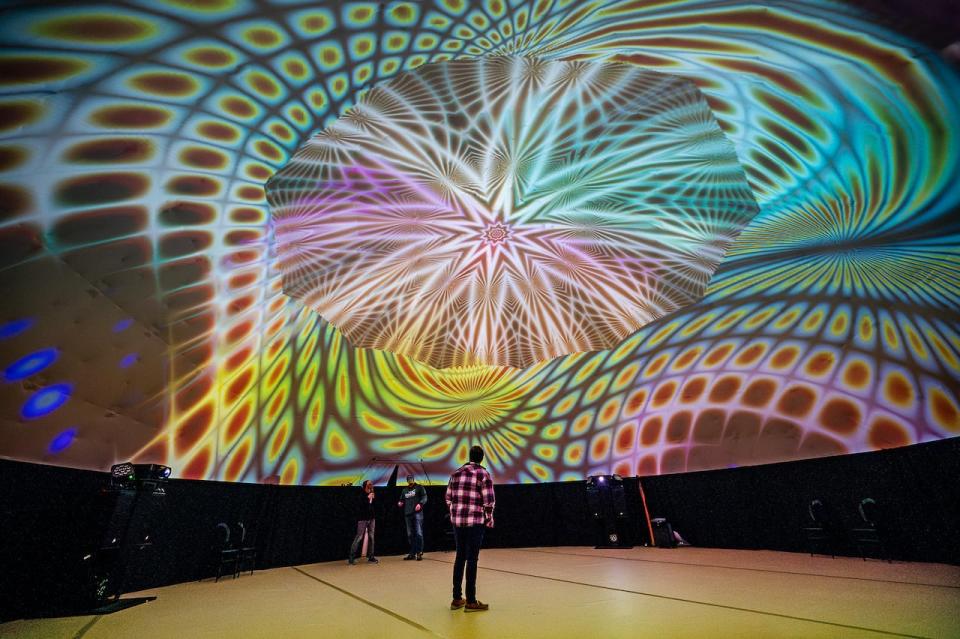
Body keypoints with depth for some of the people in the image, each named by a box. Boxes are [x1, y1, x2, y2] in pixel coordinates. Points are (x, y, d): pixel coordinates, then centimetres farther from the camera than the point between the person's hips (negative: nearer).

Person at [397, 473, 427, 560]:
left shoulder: (419, 487, 6)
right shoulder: (405, 490, 21)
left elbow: (424, 497, -3)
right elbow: (402, 500, 26)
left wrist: (420, 504, -20)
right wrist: (400, 503, 4)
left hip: (417, 513, -5)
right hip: (407, 514, 5)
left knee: (419, 533, -8)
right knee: (410, 534, 8)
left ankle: (419, 553, -1)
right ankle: (412, 553, 16)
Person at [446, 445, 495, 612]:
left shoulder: (456, 473, 8)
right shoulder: (483, 474, -8)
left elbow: (449, 498, 11)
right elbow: (489, 501, -10)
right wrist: (489, 519, 4)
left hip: (457, 521, 5)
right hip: (475, 522, -5)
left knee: (460, 557, 16)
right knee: (472, 560, 4)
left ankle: (457, 599, 24)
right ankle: (471, 601, 12)